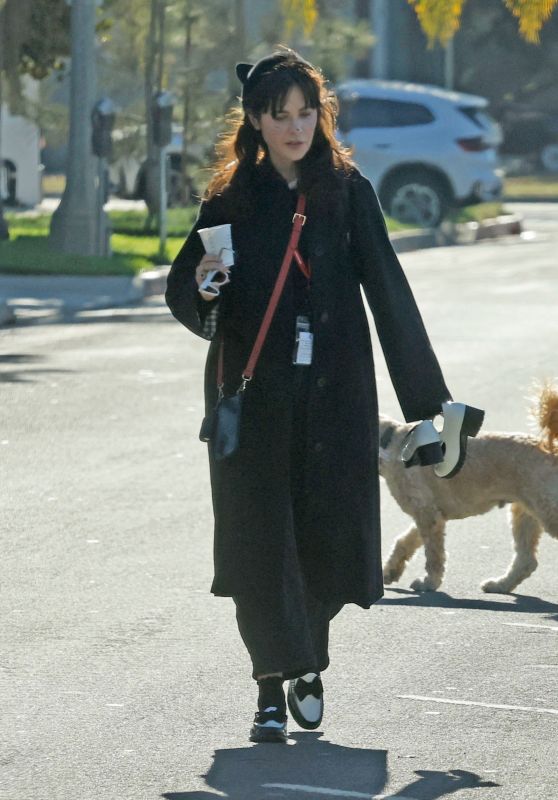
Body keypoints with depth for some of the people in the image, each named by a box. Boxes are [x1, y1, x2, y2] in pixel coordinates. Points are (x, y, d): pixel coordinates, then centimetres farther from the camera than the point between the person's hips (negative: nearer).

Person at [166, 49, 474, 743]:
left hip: (335, 387, 0)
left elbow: (387, 292, 1)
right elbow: (182, 290, 5)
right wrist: (202, 286, -20)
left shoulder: (347, 191, 2)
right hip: (254, 391, 0)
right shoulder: (232, 198, 2)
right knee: (261, 536, -4)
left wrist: (427, 398, -2)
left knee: (327, 533, 3)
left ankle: (308, 665, 26)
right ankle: (272, 690, -1)